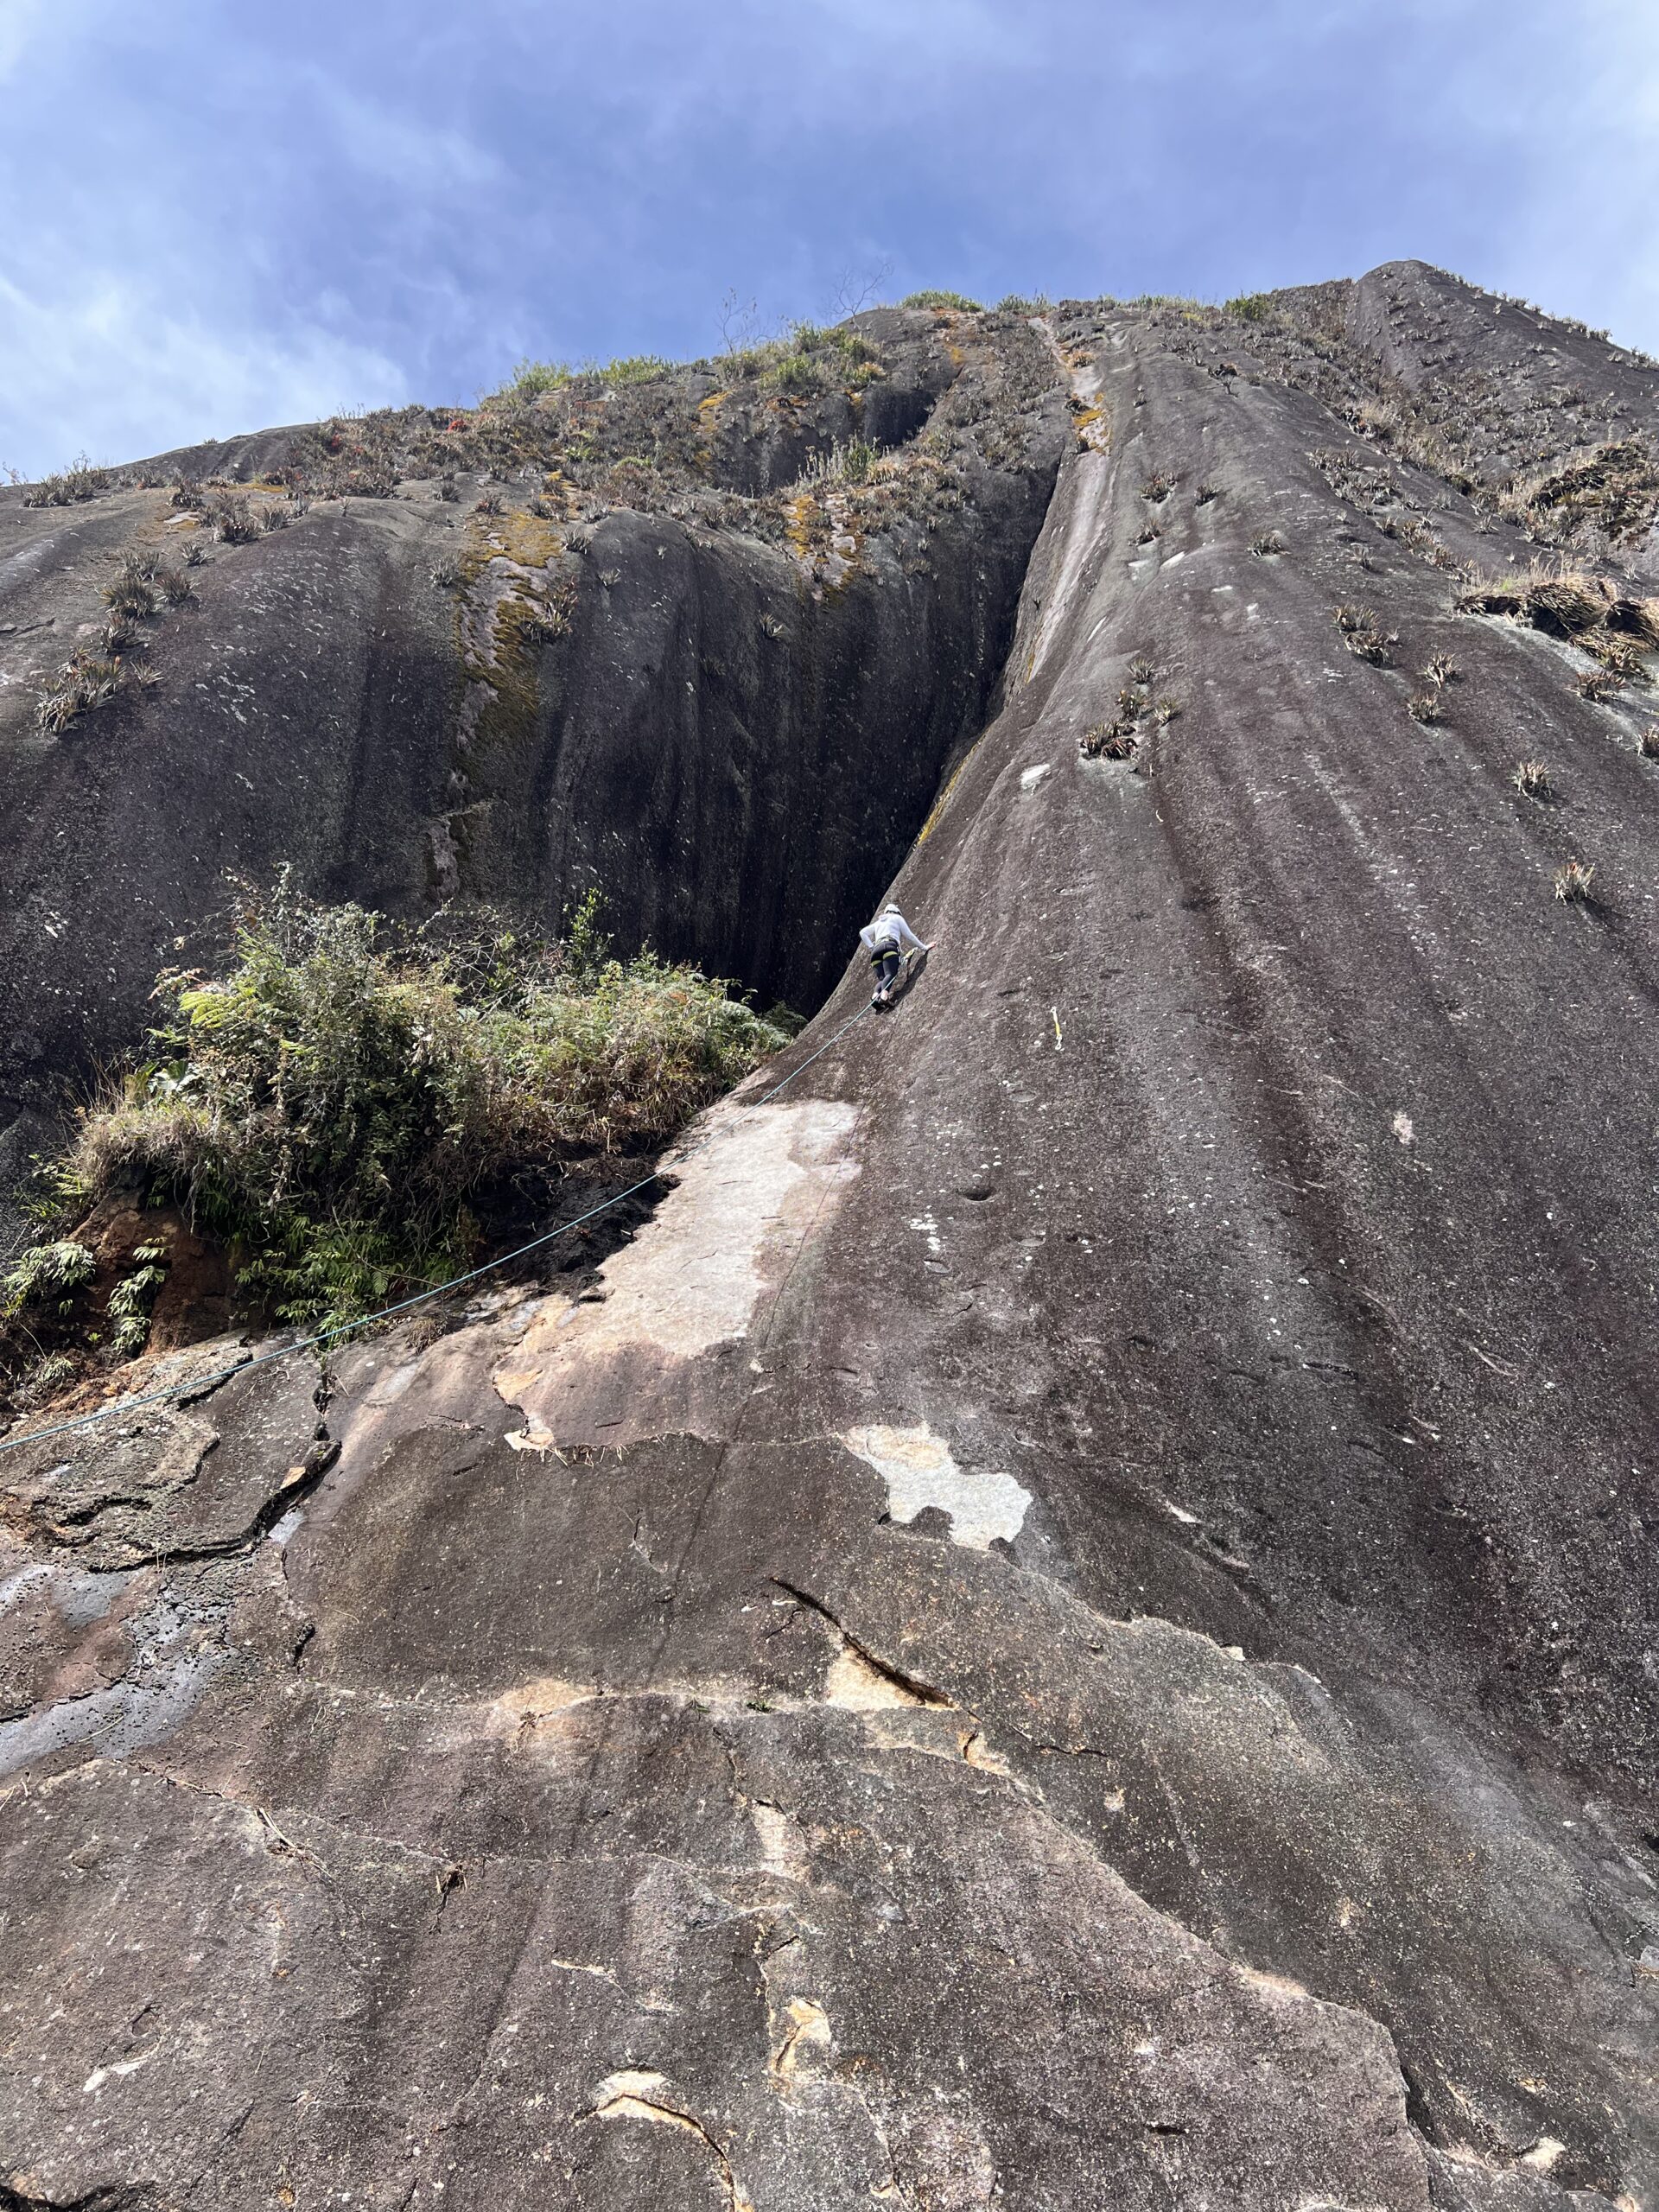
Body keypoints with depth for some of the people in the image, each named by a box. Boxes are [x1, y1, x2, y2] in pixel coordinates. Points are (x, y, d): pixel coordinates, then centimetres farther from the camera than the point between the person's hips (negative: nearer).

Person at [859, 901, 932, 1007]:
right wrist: (924, 947, 24)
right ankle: (884, 996, -55)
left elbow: (862, 933, 31)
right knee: (890, 974, -26)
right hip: (890, 946, -5)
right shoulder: (897, 918, 24)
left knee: (882, 978, -11)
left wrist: (871, 947, 23)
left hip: (876, 950, 5)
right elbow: (909, 935, 19)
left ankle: (875, 995, -43)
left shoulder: (878, 922, 37)